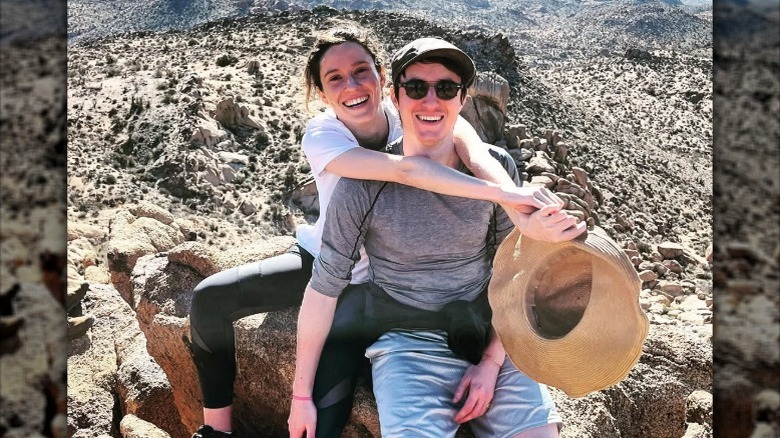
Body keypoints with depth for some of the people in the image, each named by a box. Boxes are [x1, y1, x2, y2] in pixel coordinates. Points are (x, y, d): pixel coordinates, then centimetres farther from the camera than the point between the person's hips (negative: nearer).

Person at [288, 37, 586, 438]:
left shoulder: (496, 169, -5)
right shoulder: (362, 185, -12)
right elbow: (324, 288, -5)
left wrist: (491, 362, -6)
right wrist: (301, 395, 0)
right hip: (407, 345, -2)